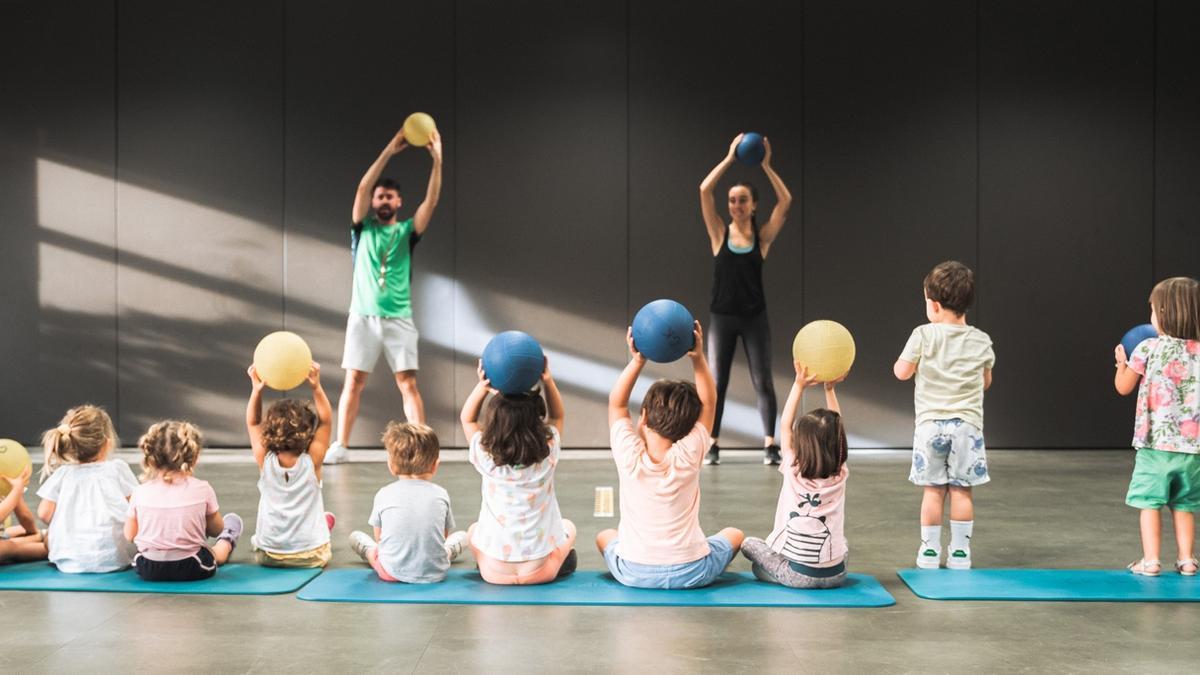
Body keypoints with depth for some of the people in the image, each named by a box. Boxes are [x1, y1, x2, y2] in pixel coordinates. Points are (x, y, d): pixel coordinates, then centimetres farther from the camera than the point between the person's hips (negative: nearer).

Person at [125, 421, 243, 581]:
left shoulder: (140, 492, -8)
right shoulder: (202, 489, -11)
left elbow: (129, 535, 3)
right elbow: (216, 529, 2)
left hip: (148, 569, 1)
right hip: (190, 568, -1)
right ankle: (227, 543, 56)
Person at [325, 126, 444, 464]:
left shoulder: (407, 231, 9)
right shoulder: (362, 229, 8)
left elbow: (431, 200, -5)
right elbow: (362, 188, -6)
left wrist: (437, 160, -17)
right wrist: (388, 151, -13)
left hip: (399, 318, 0)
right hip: (363, 316, 0)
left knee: (408, 383, -4)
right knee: (354, 382, -1)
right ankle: (340, 446, 5)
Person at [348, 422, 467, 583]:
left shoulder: (384, 494, 0)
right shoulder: (441, 495, 1)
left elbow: (378, 538, 10)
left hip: (392, 573, -1)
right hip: (436, 573, 1)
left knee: (355, 536, 24)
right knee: (461, 535, 30)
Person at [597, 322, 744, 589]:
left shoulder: (629, 456, -14)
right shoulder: (689, 455, -15)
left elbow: (617, 403, 0)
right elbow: (709, 402, -2)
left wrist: (637, 361, -9)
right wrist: (698, 359, -11)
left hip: (635, 574, 1)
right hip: (692, 574, -1)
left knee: (604, 536, 33)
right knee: (734, 535, 28)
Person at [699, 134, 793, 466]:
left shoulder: (762, 237, 1)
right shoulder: (719, 233, 2)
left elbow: (786, 201, -10)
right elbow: (704, 190, -8)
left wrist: (766, 166, -11)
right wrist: (730, 158, -10)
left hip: (754, 317, 0)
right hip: (722, 317, 1)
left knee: (763, 381, -1)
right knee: (717, 381, 3)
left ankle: (770, 444, 3)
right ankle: (712, 444, 9)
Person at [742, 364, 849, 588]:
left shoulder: (794, 473, -11)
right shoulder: (839, 477, -5)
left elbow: (786, 426, 0)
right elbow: (834, 429, 8)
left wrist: (799, 385, 0)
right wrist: (829, 389, 6)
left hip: (799, 575, -3)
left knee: (749, 543, 18)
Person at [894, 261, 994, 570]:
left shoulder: (924, 335, -9)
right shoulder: (981, 341, 1)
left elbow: (901, 372, -4)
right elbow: (986, 382, 13)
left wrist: (912, 359, 15)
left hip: (931, 423, -1)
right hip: (967, 424, 1)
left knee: (933, 490, 5)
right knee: (961, 490, 6)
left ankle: (930, 550, 11)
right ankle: (960, 551, 10)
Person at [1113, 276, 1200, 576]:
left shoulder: (1148, 349, -8)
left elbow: (1123, 387, 2)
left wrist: (1121, 362, 19)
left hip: (1155, 443, -4)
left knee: (1149, 503, 3)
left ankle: (1150, 561, 1)